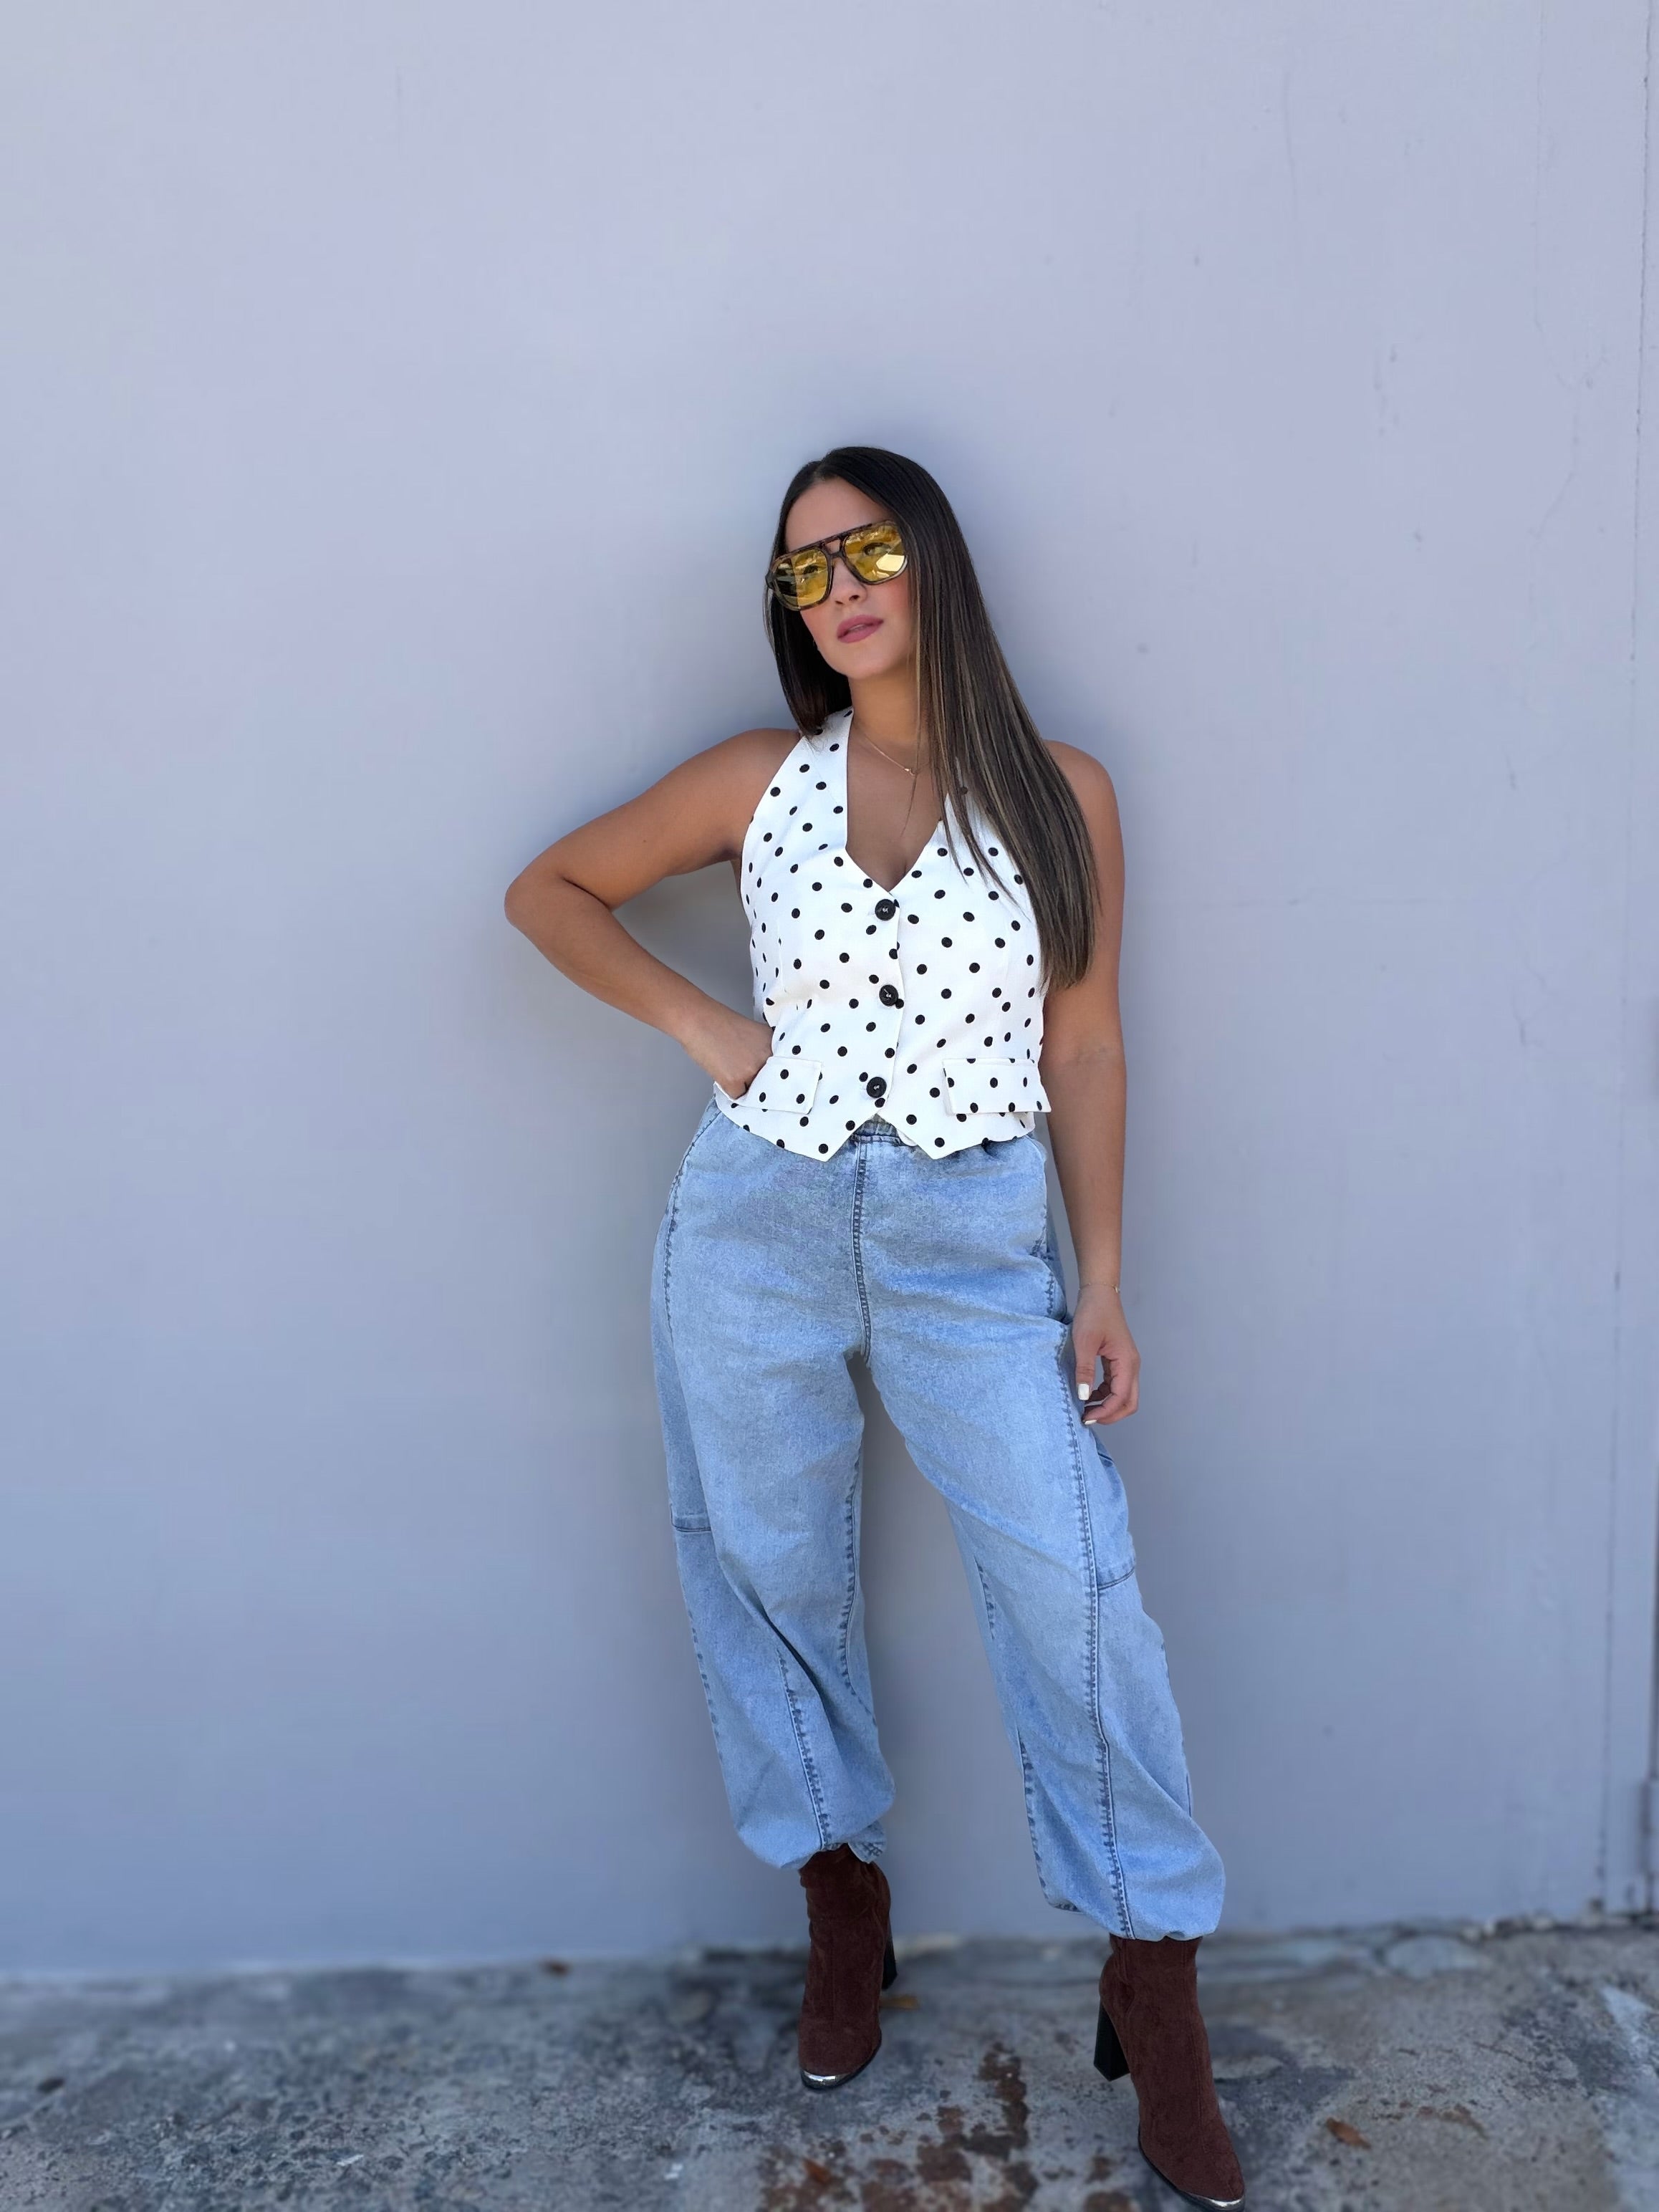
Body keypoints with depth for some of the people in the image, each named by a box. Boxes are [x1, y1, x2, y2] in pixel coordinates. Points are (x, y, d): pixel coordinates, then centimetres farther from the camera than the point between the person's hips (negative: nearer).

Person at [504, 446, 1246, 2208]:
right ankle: (842, 1902, 34)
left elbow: (1083, 1045, 4)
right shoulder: (761, 782, 6)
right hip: (755, 1221, 2)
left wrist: (1104, 1281, 1)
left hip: (974, 1239, -1)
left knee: (1072, 1589, -7)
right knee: (765, 1572, 10)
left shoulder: (1061, 793, 3)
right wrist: (695, 1020, -2)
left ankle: (1155, 1992, 11)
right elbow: (549, 890, 13)